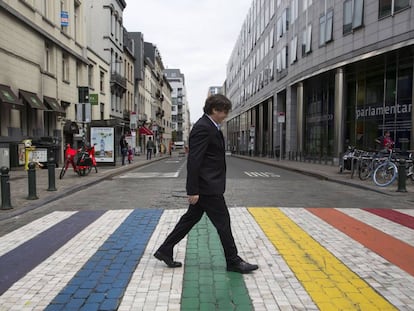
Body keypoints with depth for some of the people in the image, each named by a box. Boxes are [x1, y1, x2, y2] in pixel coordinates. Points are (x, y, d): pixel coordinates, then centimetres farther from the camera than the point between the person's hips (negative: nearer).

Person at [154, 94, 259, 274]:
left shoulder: (210, 127, 15)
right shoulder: (203, 128, -18)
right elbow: (194, 161, -22)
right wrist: (193, 190, -22)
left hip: (208, 185, 10)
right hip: (207, 187, -10)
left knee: (191, 218, 16)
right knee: (223, 222, 1)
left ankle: (165, 250, 26)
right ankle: (233, 261, 16)